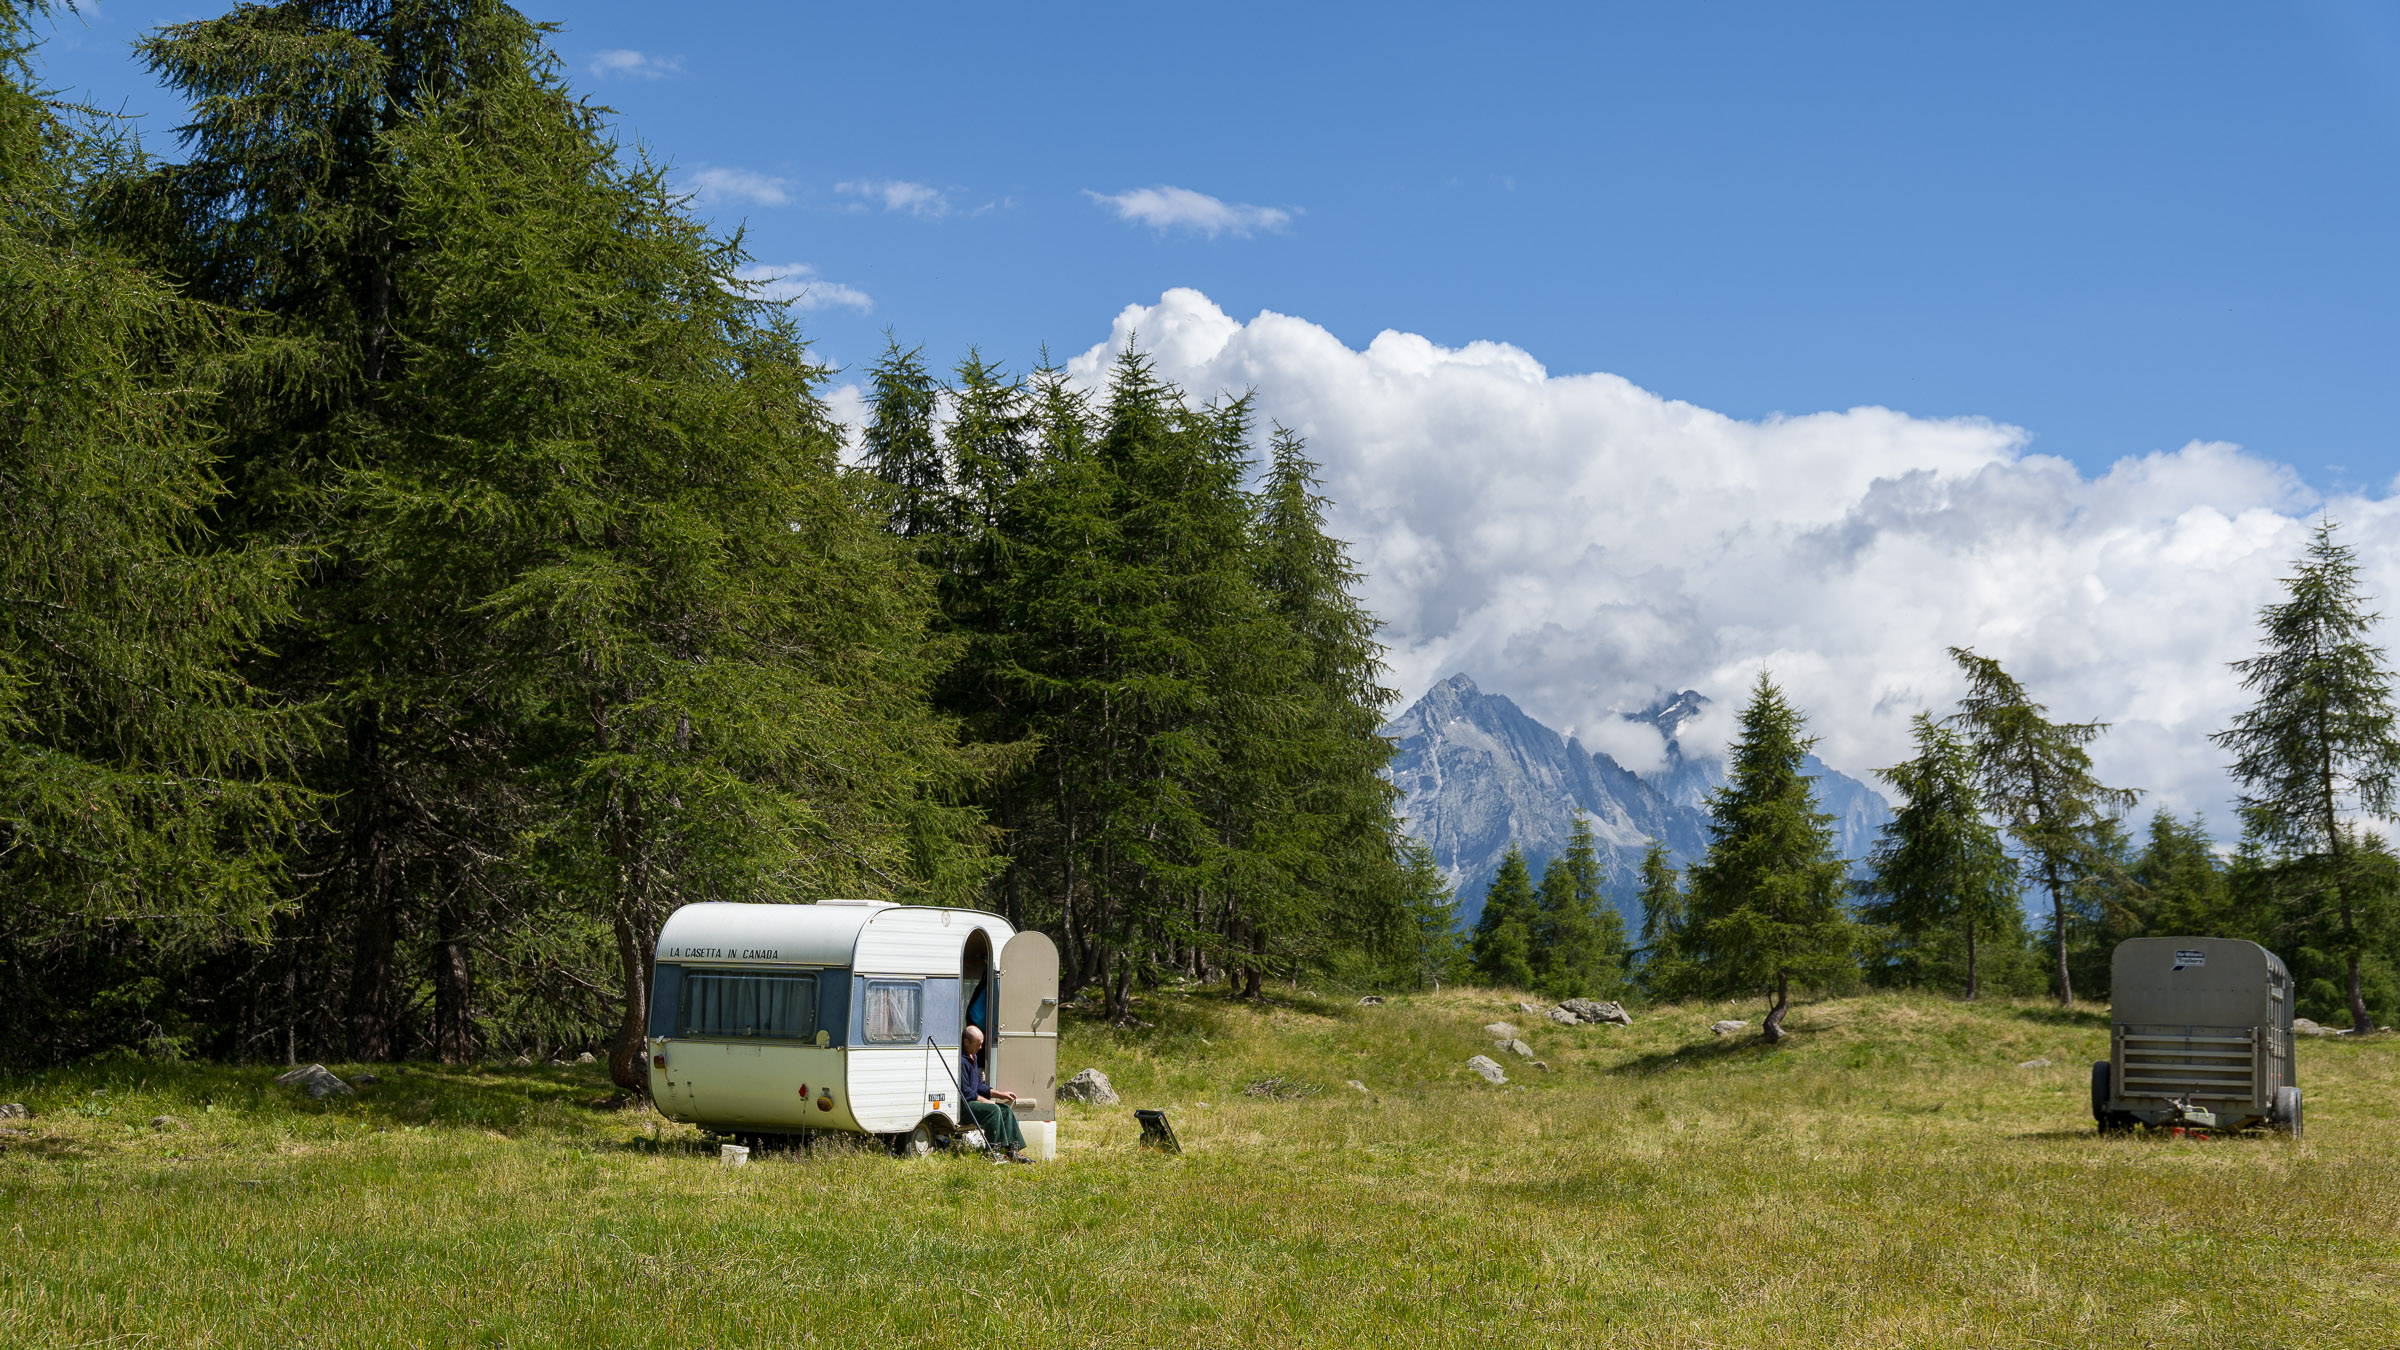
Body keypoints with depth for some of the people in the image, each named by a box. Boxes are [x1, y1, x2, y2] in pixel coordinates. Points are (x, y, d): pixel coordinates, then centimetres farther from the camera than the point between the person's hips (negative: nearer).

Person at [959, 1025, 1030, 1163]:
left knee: (1005, 1110, 4)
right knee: (993, 1109, -27)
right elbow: (965, 1091, -21)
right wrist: (985, 1101, -12)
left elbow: (980, 1086, 24)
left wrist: (1001, 1094, 13)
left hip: (973, 1101, 11)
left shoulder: (972, 1058, 18)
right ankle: (993, 1151, -23)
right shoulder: (961, 1060, -18)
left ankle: (1012, 1150, 0)